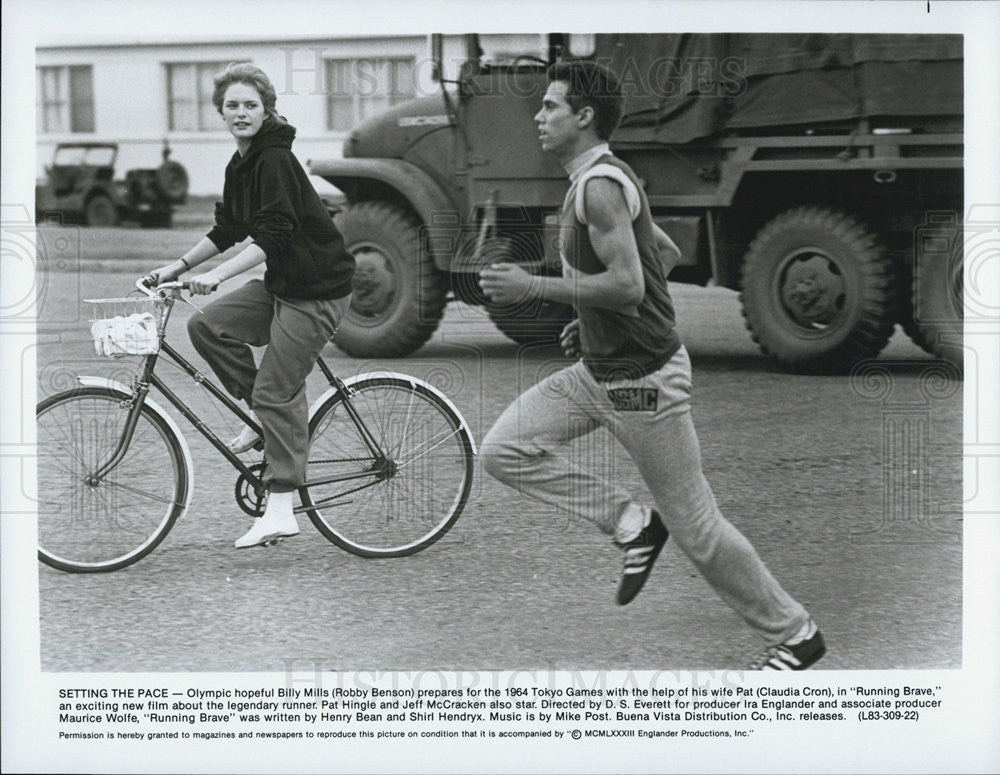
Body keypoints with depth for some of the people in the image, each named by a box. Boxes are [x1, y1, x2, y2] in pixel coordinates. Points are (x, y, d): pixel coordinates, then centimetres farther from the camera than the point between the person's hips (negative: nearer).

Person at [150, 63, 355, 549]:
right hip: (280, 284, 9)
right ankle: (263, 418, 8)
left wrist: (217, 274, -32)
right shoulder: (240, 165, 11)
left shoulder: (275, 160, -18)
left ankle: (281, 510, -6)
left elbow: (275, 235, -26)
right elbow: (228, 231, 20)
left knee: (277, 391, -10)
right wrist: (180, 265, 12)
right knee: (207, 326, -5)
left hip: (316, 289, -9)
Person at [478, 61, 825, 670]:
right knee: (504, 451, 0)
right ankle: (633, 523, 7)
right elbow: (667, 253, 21)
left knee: (693, 523, -1)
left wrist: (532, 287, -22)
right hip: (599, 371, 10)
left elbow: (627, 285, -28)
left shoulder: (600, 184, -20)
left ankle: (795, 634, 14)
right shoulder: (604, 178, 11)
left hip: (643, 378, -10)